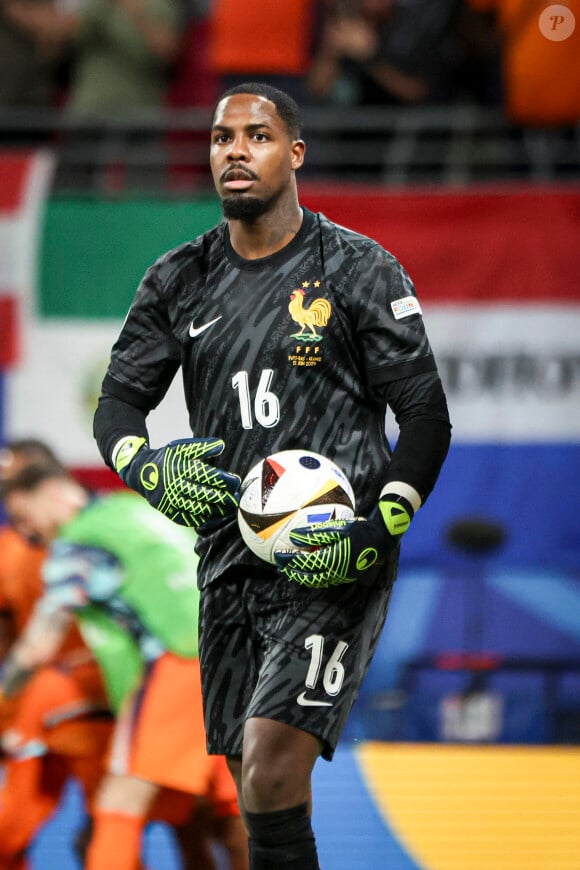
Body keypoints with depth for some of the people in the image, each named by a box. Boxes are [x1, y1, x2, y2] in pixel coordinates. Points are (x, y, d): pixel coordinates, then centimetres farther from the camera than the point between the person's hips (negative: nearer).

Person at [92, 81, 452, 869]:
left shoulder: (361, 272, -1)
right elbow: (116, 404, 12)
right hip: (228, 561, 5)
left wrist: (374, 535, -14)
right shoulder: (179, 282, 10)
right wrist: (149, 470, -11)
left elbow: (427, 419, -1)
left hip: (334, 567, -5)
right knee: (256, 792, 9)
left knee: (272, 767, -21)